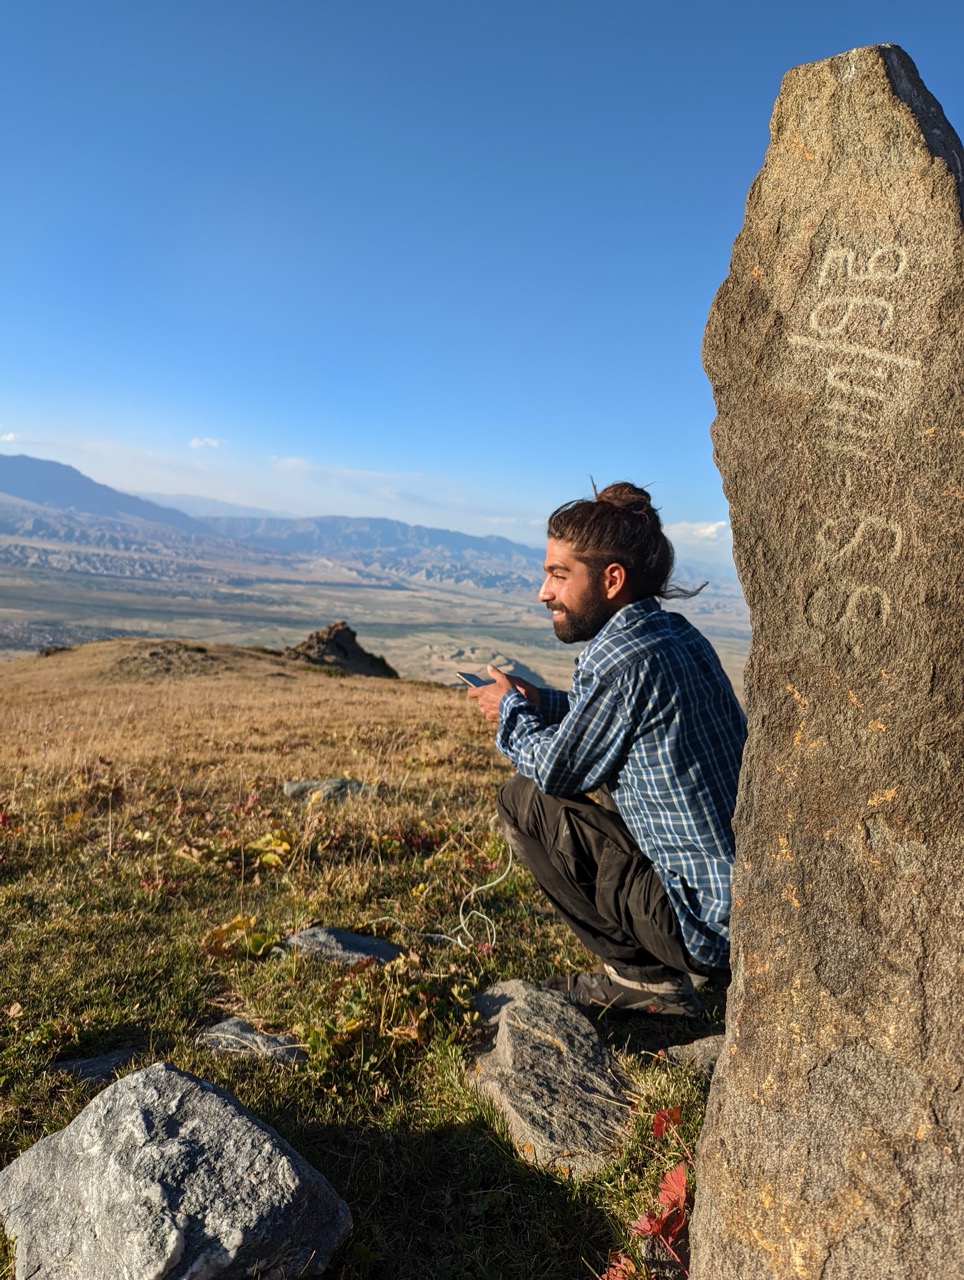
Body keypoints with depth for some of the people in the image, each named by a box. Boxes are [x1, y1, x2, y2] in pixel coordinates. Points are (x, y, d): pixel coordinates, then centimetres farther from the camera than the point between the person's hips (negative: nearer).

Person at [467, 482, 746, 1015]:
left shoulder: (621, 656, -21)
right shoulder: (679, 635, 5)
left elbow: (554, 769, -10)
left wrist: (511, 713, 7)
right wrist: (542, 704, 10)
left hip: (717, 925, -9)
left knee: (523, 801, -5)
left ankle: (643, 977, 4)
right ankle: (650, 970, 18)